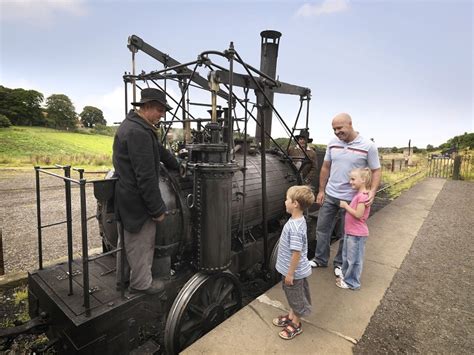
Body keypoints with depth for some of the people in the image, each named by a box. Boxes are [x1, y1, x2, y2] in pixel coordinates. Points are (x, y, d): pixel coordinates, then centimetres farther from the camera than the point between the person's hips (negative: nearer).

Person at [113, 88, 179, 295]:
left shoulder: (130, 124, 11)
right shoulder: (139, 132, -24)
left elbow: (159, 151, 21)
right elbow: (146, 177, -26)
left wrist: (178, 167, 31)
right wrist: (158, 209, -18)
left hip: (123, 197, 11)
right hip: (137, 201, -11)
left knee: (126, 241, 24)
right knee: (141, 244, 8)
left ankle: (123, 278, 42)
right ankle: (141, 284, 27)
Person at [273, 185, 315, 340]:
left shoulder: (295, 227, -34)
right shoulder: (298, 220, -4)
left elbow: (297, 253, -29)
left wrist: (290, 273, -19)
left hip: (294, 271, -9)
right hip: (290, 268, 9)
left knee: (296, 297, 14)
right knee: (292, 295, 27)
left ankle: (296, 324, 36)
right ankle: (291, 316, 48)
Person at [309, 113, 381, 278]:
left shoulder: (368, 146, -12)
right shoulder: (332, 143, 0)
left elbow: (376, 171, -7)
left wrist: (372, 191, -23)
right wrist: (321, 190, 7)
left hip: (350, 199, -4)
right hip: (329, 195, 4)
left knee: (345, 234, 12)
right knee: (322, 228, 12)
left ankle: (340, 263, 32)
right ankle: (320, 259, 31)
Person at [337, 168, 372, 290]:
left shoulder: (362, 196, -21)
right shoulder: (358, 194, 9)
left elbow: (358, 214, -24)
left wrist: (346, 206, -18)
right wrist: (346, 205, 2)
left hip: (357, 234, -10)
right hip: (350, 232, 10)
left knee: (354, 259, 6)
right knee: (346, 257, 22)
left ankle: (352, 282, 20)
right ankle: (346, 276, 37)